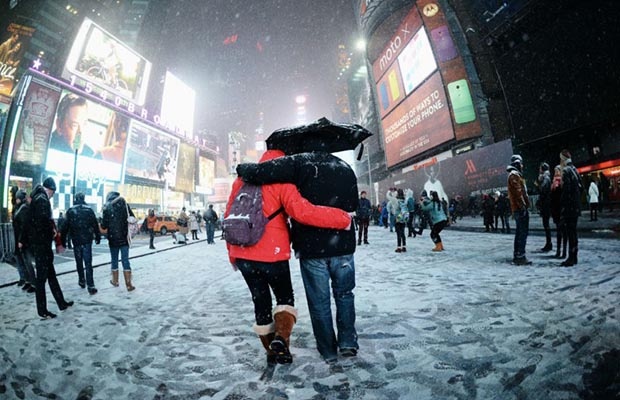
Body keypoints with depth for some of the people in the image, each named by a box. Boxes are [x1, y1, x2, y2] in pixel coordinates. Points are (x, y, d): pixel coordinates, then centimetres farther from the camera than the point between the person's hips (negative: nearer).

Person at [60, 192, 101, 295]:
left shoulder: (70, 211, -2)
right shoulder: (89, 210, -2)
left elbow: (65, 227, -1)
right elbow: (95, 225, -1)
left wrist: (63, 240, 6)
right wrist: (98, 237, 9)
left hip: (76, 240, 1)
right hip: (87, 240, -1)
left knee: (79, 262, 17)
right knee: (88, 263, -3)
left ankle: (82, 281, 29)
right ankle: (90, 286, -9)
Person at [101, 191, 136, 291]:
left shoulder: (107, 208, -8)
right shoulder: (124, 205, -3)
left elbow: (104, 226, -7)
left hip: (113, 239, -1)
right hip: (124, 238, 1)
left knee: (114, 260, 15)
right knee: (125, 261, 3)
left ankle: (115, 281, 27)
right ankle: (129, 284, -1)